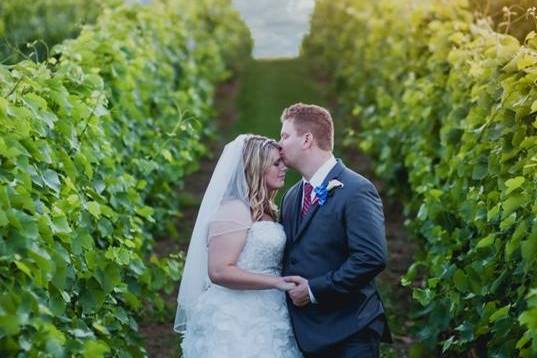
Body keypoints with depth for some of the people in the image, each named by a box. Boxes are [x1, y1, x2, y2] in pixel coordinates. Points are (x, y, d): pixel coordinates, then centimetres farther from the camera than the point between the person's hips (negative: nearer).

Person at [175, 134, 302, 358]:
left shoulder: (266, 211, 13)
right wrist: (277, 282, -20)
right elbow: (219, 271, -20)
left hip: (264, 320, 8)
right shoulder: (233, 209, -13)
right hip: (236, 322, -8)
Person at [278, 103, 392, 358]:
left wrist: (314, 289, -17)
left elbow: (372, 258, -21)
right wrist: (289, 290, -2)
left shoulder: (356, 191, -11)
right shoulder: (291, 196, 13)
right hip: (305, 332, 7)